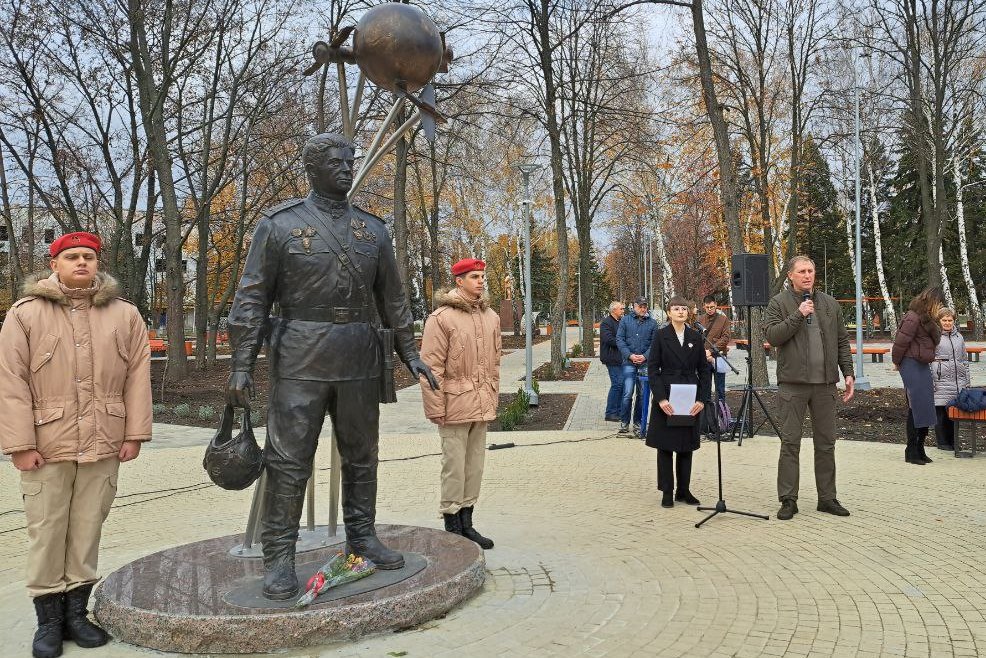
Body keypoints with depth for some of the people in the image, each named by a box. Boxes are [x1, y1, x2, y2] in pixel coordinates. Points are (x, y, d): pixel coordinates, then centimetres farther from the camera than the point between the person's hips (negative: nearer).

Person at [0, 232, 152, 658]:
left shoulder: (124, 314, 6)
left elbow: (137, 376, 6)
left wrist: (135, 432, 1)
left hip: (103, 445, 2)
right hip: (46, 445, -2)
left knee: (88, 528, 9)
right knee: (46, 531, 5)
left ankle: (77, 611, 23)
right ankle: (48, 618, 19)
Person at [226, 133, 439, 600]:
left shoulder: (373, 229, 11)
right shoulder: (280, 224, 0)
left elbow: (392, 298, 15)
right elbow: (252, 298, -3)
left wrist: (410, 353, 11)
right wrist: (241, 364, -10)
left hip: (360, 362, 4)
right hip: (301, 362, -4)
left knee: (361, 456, 12)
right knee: (288, 462, -2)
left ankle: (362, 538, 26)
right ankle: (278, 559, 9)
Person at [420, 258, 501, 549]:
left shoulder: (491, 317, 11)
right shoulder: (441, 317, -9)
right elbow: (432, 367, -11)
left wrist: (492, 399, 15)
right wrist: (436, 408, -13)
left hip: (482, 407, 6)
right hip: (454, 406, -6)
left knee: (475, 466, 13)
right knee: (454, 467, 1)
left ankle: (466, 522, 25)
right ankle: (452, 525, 14)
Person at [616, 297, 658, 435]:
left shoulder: (652, 323, 7)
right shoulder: (625, 320, 6)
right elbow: (619, 339, 1)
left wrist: (645, 356, -11)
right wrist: (630, 355, -9)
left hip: (645, 363, 2)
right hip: (629, 362, -2)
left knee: (642, 394, 6)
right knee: (628, 394, -9)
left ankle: (638, 423, 16)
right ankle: (624, 423, 2)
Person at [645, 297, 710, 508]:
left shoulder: (695, 337, 6)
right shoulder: (661, 335, -2)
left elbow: (704, 370, 6)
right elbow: (652, 368, -5)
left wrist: (702, 399, -4)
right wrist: (661, 398, -14)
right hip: (666, 399, -3)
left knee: (687, 446, 9)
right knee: (665, 445, 3)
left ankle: (683, 491, 19)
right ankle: (667, 492, 12)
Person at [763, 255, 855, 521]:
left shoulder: (830, 304, 13)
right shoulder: (779, 303, 0)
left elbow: (842, 341, 15)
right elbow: (772, 336, -11)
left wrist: (848, 373, 7)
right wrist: (798, 315, -16)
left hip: (825, 383, 4)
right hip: (793, 383, -4)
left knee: (826, 443, 10)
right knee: (790, 443, -1)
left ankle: (827, 498, 20)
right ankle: (788, 500, 7)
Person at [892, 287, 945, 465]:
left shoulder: (927, 319, 16)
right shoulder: (913, 318, -15)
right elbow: (900, 343, -16)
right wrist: (897, 363, -3)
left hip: (923, 366, 10)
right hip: (911, 365, -10)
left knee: (926, 408, 9)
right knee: (916, 408, -7)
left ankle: (919, 449, 18)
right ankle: (911, 452, 1)